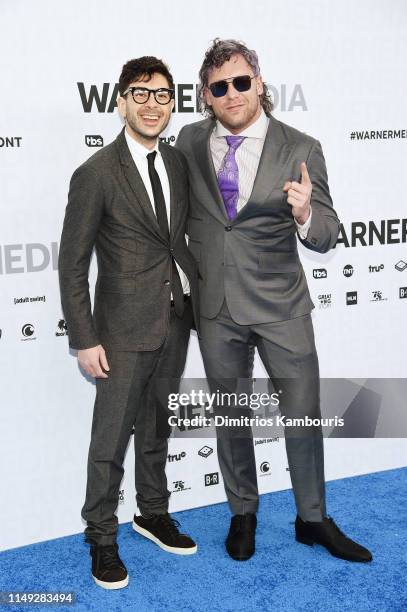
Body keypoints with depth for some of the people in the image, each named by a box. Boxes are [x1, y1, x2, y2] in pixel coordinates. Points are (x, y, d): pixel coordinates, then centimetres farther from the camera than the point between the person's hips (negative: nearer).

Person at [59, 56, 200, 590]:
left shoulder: (179, 162, 5)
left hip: (176, 322, 6)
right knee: (111, 440, 5)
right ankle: (102, 538, 24)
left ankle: (153, 514, 39)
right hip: (126, 329, -5)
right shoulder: (96, 174, -12)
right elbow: (72, 265, -11)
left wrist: (197, 298, 11)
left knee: (156, 428, 20)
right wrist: (84, 340, -13)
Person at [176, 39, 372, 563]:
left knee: (303, 417, 7)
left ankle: (313, 520, 30)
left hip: (281, 306, -2)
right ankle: (243, 513, 37)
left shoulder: (300, 149, -8)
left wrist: (305, 214, -30)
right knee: (230, 418, 16)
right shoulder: (189, 142, 0)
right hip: (217, 308, 2)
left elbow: (326, 237, -9)